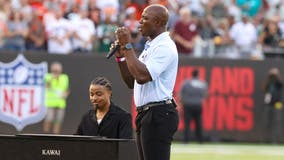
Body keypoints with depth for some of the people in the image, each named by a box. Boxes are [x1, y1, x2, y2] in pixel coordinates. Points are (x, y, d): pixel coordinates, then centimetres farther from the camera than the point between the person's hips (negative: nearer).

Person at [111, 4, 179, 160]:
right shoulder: (150, 46, 20)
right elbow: (132, 82, 22)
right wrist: (121, 57, 9)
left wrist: (127, 46, -17)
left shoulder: (165, 47, -12)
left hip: (158, 115, -11)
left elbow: (142, 76, -24)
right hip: (145, 113, 11)